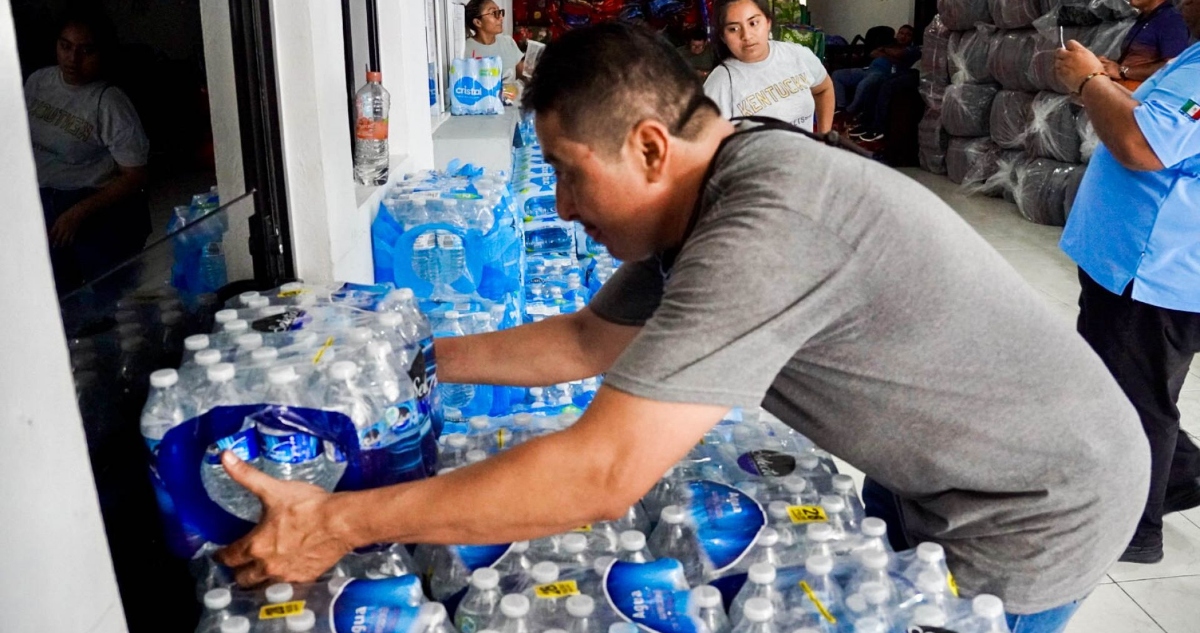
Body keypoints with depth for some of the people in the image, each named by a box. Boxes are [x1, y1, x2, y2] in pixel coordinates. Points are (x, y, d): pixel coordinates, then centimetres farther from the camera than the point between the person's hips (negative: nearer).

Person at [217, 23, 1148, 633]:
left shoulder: (766, 228, -34)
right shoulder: (703, 206, -3)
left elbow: (602, 474, -36)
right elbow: (585, 341, 9)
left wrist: (340, 524, -29)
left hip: (1034, 516, -8)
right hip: (955, 480, 8)